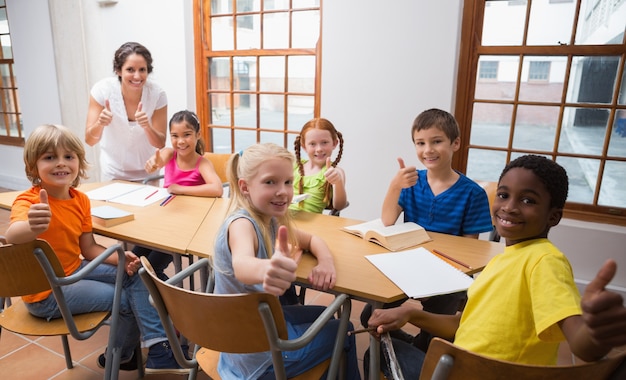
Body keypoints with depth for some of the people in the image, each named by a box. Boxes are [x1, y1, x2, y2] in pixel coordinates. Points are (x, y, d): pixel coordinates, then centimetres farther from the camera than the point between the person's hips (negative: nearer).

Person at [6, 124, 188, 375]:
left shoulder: (80, 200, -4)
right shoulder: (28, 202, -23)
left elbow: (89, 248, 2)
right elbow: (13, 236, -47)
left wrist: (120, 258, -16)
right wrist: (33, 226, -70)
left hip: (74, 270, 7)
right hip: (46, 292, -7)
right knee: (126, 299, -9)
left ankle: (159, 350, 4)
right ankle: (118, 357, 19)